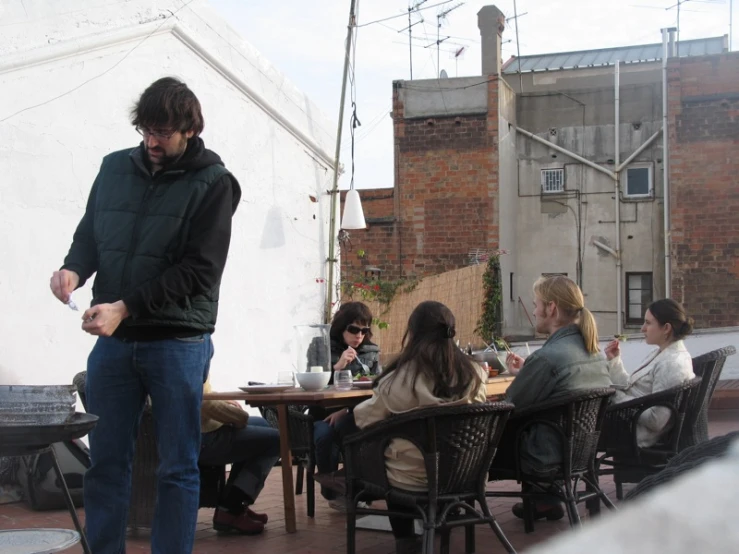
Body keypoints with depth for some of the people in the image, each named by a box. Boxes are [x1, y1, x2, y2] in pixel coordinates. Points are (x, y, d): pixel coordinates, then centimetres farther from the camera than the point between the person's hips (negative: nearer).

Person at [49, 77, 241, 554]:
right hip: (113, 340, 4)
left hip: (178, 343, -4)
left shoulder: (213, 183, -4)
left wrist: (126, 307, -18)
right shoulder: (115, 167, 9)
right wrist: (74, 269, -7)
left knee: (178, 469, 4)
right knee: (106, 462, 8)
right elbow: (89, 233, 16)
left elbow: (199, 269, -11)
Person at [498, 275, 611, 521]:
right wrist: (526, 370, 14)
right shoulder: (593, 350, 0)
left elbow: (509, 408, -15)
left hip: (547, 457, -8)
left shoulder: (546, 357, -26)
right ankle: (545, 499, 28)